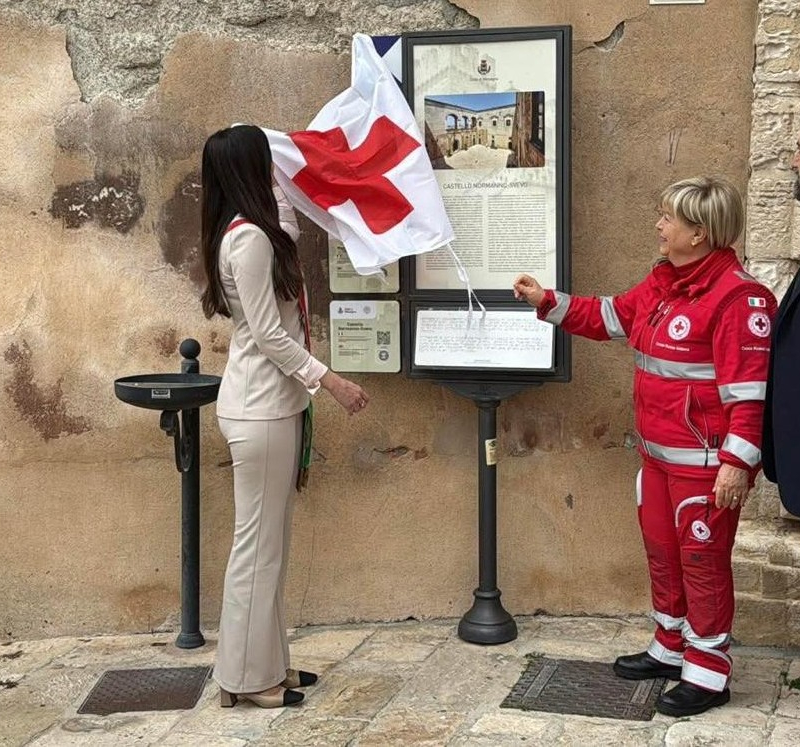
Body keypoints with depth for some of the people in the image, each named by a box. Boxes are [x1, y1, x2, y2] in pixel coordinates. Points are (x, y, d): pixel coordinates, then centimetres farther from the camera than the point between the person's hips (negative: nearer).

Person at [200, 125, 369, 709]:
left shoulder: (252, 231, 12)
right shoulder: (250, 238, -17)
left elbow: (286, 229, 37)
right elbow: (268, 335, -20)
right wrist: (331, 381, -19)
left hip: (269, 403, 10)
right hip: (260, 409, -10)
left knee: (269, 539, 15)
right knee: (259, 541, -2)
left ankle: (266, 663, 24)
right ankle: (248, 676, 7)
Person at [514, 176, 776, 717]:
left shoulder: (737, 296, -20)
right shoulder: (663, 284, 9)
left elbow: (748, 389, -23)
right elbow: (609, 317, 22)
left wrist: (737, 461, -25)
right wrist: (547, 302, 16)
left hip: (706, 463, -9)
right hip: (658, 453, 9)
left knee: (703, 561, 1)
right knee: (662, 551, 20)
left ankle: (708, 673, 15)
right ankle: (671, 649, 37)